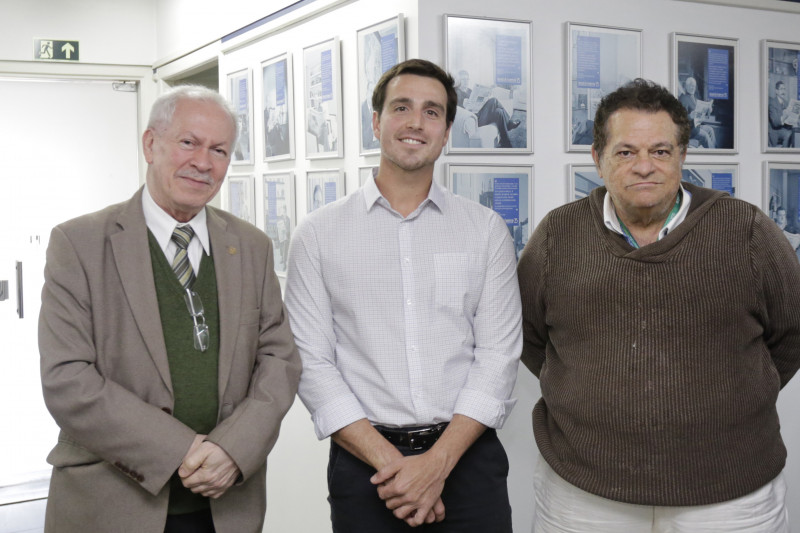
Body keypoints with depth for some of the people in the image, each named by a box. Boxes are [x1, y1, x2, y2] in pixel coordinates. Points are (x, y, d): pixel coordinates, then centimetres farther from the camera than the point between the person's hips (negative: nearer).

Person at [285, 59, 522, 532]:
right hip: (364, 462, 0)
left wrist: (437, 462, -12)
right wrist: (390, 462, -12)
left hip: (467, 456, 1)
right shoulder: (318, 235, 1)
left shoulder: (487, 230, 3)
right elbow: (313, 364, -4)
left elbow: (499, 355, -2)